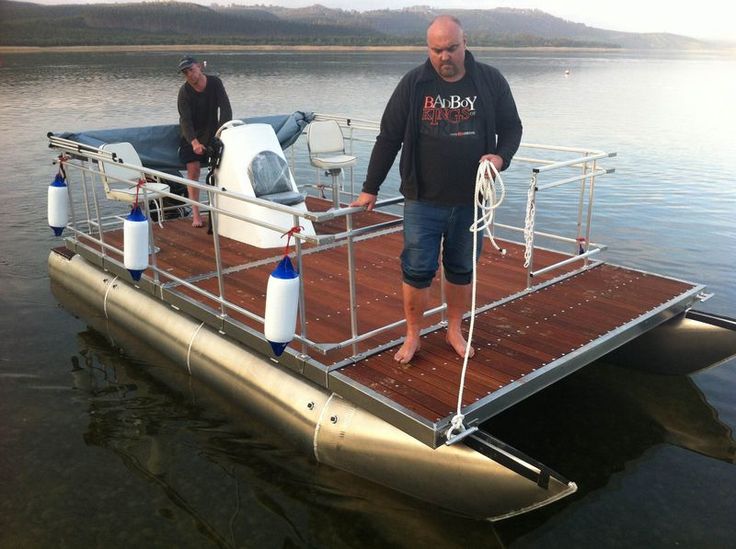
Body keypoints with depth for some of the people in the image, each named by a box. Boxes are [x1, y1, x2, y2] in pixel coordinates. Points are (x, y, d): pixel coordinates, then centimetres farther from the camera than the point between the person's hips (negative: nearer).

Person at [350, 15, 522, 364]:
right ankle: (412, 335, 21)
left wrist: (501, 157, -12)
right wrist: (370, 188, 3)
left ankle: (455, 330, 33)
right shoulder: (413, 84, -3)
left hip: (471, 200, 2)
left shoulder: (491, 81, 0)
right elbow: (388, 138, 1)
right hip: (423, 201, -1)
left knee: (461, 269, 14)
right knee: (417, 270, 2)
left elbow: (511, 127, 9)